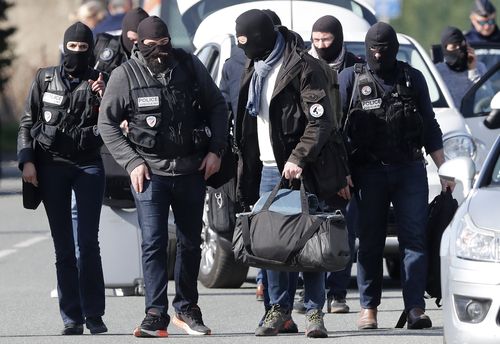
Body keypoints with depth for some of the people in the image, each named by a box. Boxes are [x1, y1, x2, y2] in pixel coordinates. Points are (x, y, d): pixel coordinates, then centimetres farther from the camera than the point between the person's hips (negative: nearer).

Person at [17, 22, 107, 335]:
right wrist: (27, 160, -3)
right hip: (51, 166, 1)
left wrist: (102, 99, -12)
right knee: (63, 247, 0)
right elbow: (27, 122, 9)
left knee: (88, 242, -9)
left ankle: (93, 314, -3)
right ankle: (72, 317, 1)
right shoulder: (45, 79, 7)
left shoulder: (99, 82, 6)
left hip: (88, 166, -1)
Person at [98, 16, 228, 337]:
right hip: (150, 171, -3)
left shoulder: (190, 66, 1)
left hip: (191, 169, 3)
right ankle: (156, 316, -7)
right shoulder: (126, 75, -5)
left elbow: (217, 106, 11)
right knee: (154, 243, -10)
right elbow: (107, 123, -1)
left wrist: (216, 150, 1)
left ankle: (187, 308, 25)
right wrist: (132, 162, -9)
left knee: (191, 242, 11)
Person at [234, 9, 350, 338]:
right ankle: (279, 310, 8)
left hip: (297, 168, -7)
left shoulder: (303, 67, -10)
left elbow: (321, 120, -16)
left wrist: (298, 158, -24)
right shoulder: (255, 68, 15)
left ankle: (315, 312, -2)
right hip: (267, 168, 7)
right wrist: (247, 169, 17)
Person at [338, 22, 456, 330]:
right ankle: (369, 308, 12)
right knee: (370, 243, 4)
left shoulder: (413, 79, 9)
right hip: (369, 173, -1)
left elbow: (430, 128, 14)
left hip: (410, 171, 1)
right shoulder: (350, 78, 4)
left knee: (415, 239, -6)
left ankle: (416, 308, -7)